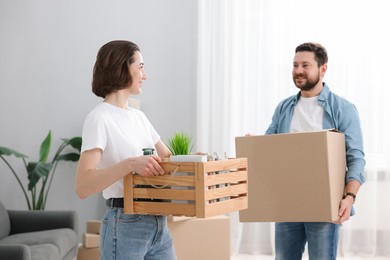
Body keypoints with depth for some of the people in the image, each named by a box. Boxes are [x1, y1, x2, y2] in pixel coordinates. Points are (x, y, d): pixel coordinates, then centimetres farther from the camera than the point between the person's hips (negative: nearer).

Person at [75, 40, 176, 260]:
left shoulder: (138, 116, 14)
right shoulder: (99, 119, -12)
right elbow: (83, 187, -22)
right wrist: (130, 164, -33)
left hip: (159, 225, 8)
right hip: (125, 227, -8)